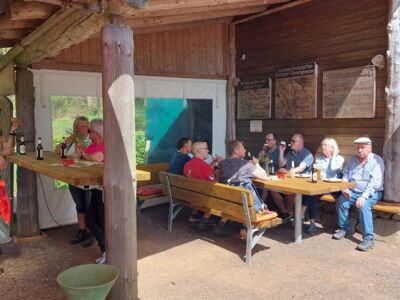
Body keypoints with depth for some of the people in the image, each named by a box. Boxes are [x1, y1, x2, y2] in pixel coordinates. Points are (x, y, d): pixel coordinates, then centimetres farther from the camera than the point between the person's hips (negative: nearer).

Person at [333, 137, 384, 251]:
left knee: (363, 206, -33)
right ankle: (345, 228, 2)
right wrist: (345, 188, -6)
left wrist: (364, 196, -28)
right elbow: (345, 174, 13)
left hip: (372, 192, -5)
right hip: (353, 191, 5)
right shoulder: (353, 159, 10)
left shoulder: (376, 160, -9)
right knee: (341, 201, -20)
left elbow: (375, 182, -19)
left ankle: (368, 239, -26)